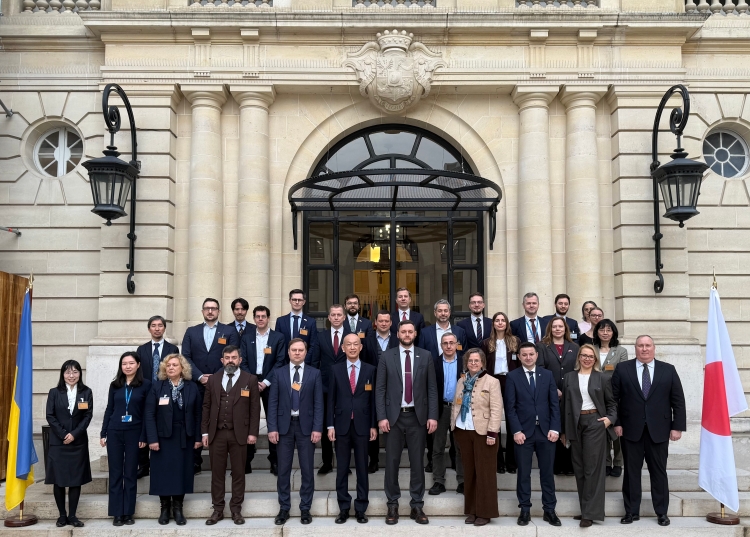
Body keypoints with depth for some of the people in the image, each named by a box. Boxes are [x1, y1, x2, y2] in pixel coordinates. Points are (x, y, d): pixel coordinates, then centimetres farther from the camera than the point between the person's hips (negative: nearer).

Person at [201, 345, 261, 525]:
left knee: (238, 473, 5)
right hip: (217, 433, 2)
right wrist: (204, 432, 3)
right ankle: (218, 510, 16)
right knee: (217, 473, 7)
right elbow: (206, 407, 9)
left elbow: (255, 408, -1)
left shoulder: (250, 379, 1)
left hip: (239, 434, -2)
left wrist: (253, 433, -7)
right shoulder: (213, 380, 10)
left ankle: (236, 510, 14)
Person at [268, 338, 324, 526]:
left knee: (307, 470, 3)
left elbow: (318, 403, 0)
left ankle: (305, 509, 14)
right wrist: (272, 428, -6)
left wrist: (317, 428, -8)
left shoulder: (314, 373, 3)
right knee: (283, 470, 5)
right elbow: (273, 403, 2)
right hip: (284, 426, 1)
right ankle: (284, 508, 16)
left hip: (306, 426, -1)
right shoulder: (279, 374, 5)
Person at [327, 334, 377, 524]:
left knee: (362, 468, 5)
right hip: (342, 425, 0)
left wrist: (373, 426, 0)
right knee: (342, 468, 6)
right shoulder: (336, 370, 4)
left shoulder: (370, 370, 3)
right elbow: (331, 399, 3)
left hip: (362, 425, 0)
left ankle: (361, 509, 14)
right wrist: (330, 425, -2)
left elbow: (373, 399, 3)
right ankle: (344, 508, 15)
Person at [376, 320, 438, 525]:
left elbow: (432, 388, 3)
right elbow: (380, 389, 0)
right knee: (392, 462, 3)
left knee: (417, 462, 6)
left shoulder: (425, 356, 4)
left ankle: (417, 506, 15)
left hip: (418, 416, 1)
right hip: (394, 416, 0)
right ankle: (392, 505, 14)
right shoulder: (387, 356, 2)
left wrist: (432, 416, -4)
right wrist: (381, 416, -8)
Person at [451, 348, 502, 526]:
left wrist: (492, 433, -17)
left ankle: (485, 512, 8)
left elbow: (496, 409, -11)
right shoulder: (461, 382, 12)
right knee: (469, 472, 11)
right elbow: (456, 405, 15)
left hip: (483, 432, -5)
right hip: (463, 431, 5)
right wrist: (453, 426, 8)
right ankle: (471, 510, 19)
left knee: (484, 472, 1)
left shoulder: (492, 382, -6)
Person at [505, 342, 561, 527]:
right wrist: (516, 431, -11)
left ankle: (549, 510, 17)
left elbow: (555, 404, 5)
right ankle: (525, 510, 15)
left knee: (547, 472, 7)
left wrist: (555, 428, -5)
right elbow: (510, 407, -3)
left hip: (545, 431, 2)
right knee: (524, 473, 5)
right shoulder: (512, 377, 0)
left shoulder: (547, 375, 7)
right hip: (523, 431, -2)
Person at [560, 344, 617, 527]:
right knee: (579, 468, 7)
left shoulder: (601, 378, 4)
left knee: (592, 467, -4)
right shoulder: (569, 377, 8)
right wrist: (563, 430, 7)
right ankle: (586, 508, 17)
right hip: (575, 424, 3)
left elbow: (611, 402, 11)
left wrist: (610, 418, -7)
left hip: (595, 423, -3)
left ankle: (590, 512, -1)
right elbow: (564, 404, 8)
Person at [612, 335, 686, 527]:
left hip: (659, 430, 0)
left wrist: (677, 426, -2)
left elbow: (678, 400, 3)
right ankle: (632, 511, 15)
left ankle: (662, 512, 18)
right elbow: (613, 398, 1)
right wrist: (616, 423, -5)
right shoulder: (622, 369, 2)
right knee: (631, 471, 6)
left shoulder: (668, 370, 4)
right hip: (631, 429, 0)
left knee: (659, 471, 8)